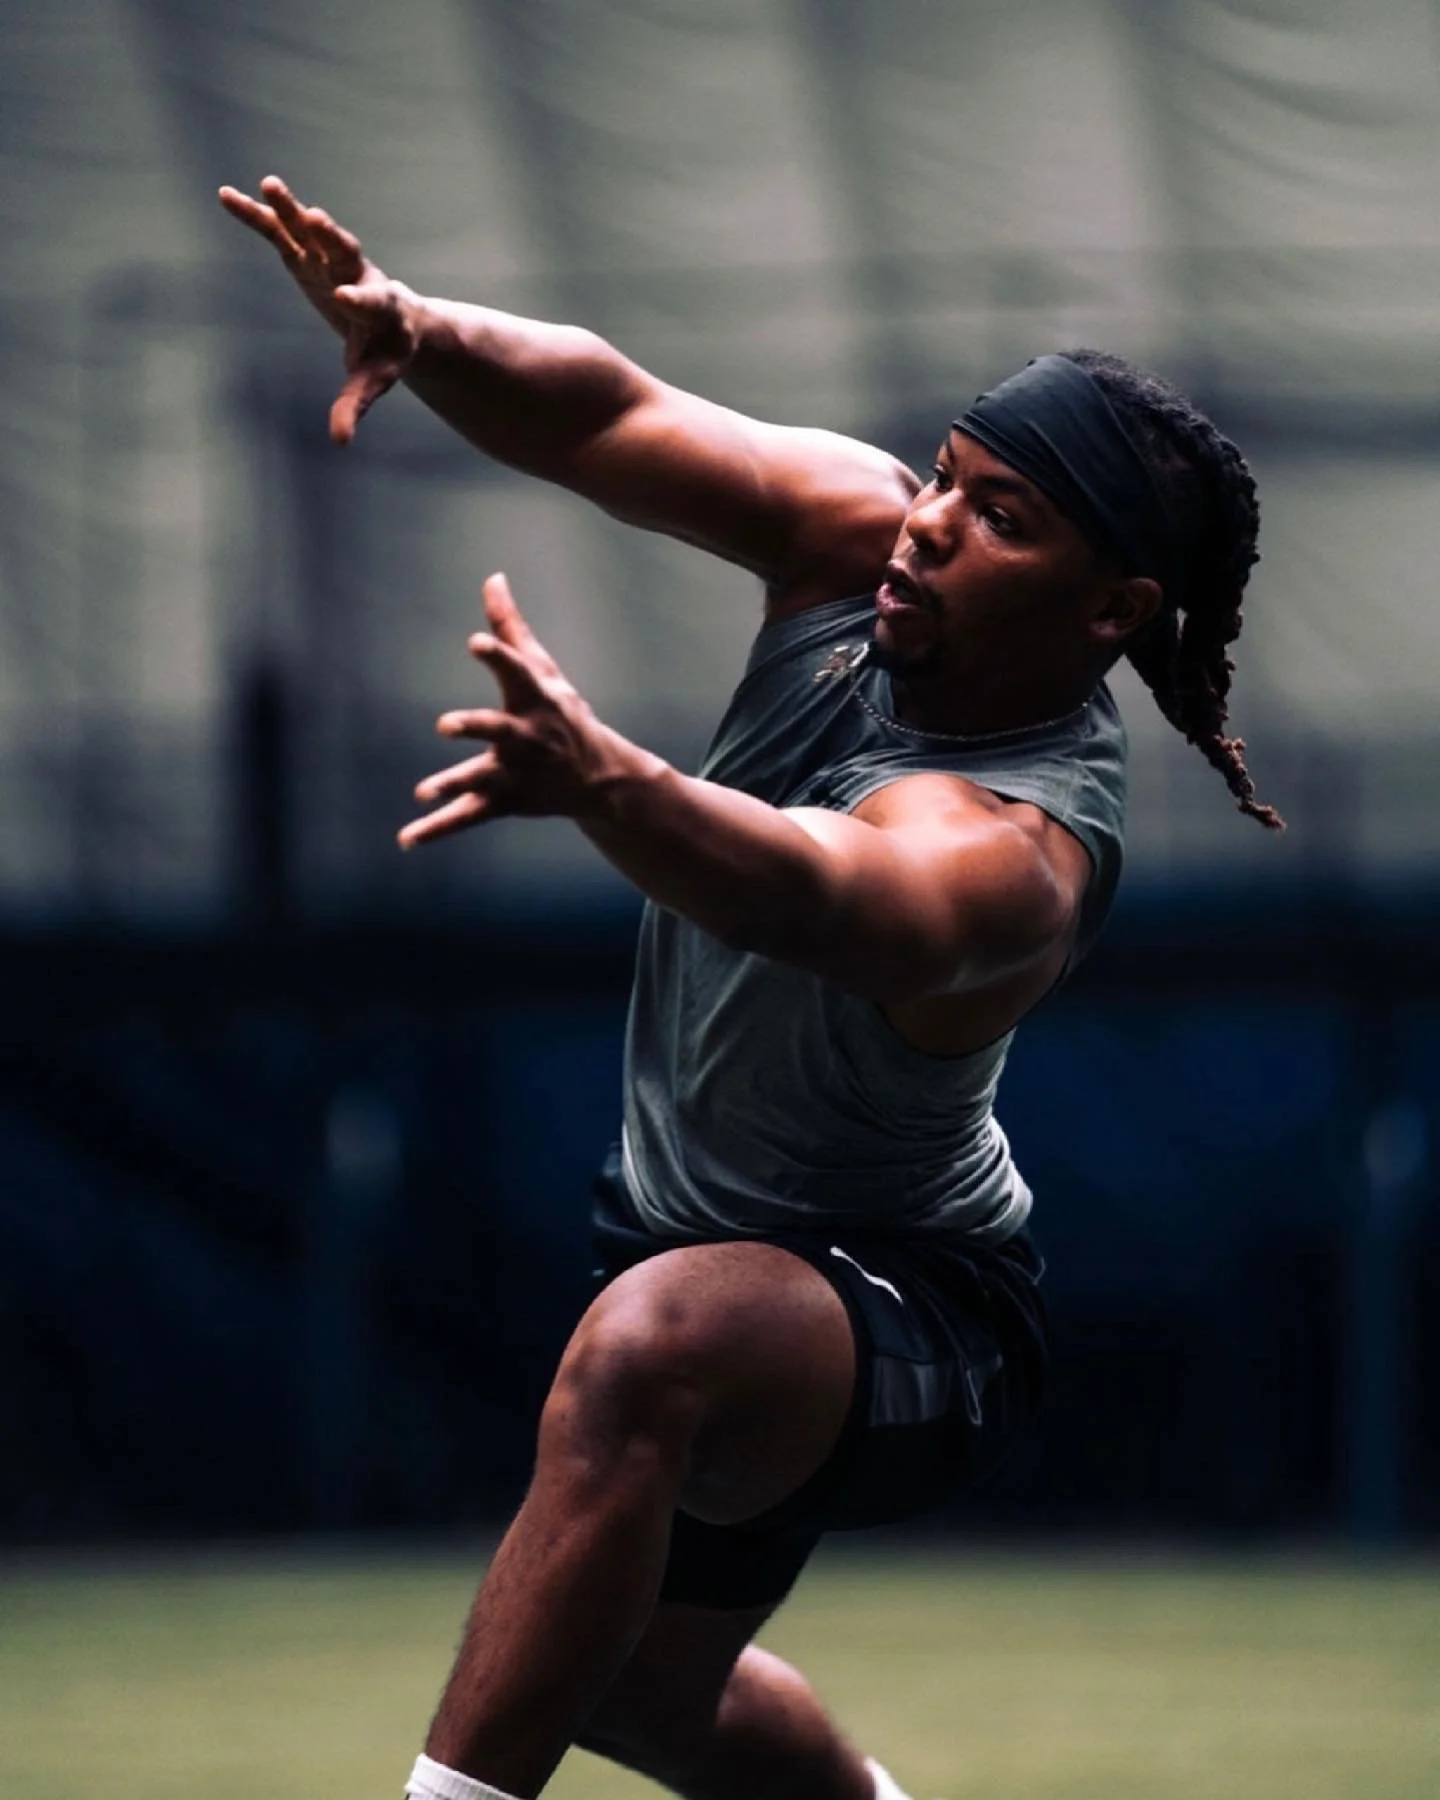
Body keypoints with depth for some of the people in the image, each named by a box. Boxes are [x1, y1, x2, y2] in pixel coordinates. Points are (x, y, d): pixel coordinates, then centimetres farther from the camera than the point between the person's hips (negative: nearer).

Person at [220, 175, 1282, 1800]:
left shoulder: (1008, 843, -35)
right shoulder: (856, 537, -14)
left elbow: (825, 900, -57)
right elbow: (610, 418, -20)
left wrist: (601, 783, -77)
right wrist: (414, 333, -42)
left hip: (912, 1325, -9)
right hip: (707, 1251, 9)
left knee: (647, 1345, -42)